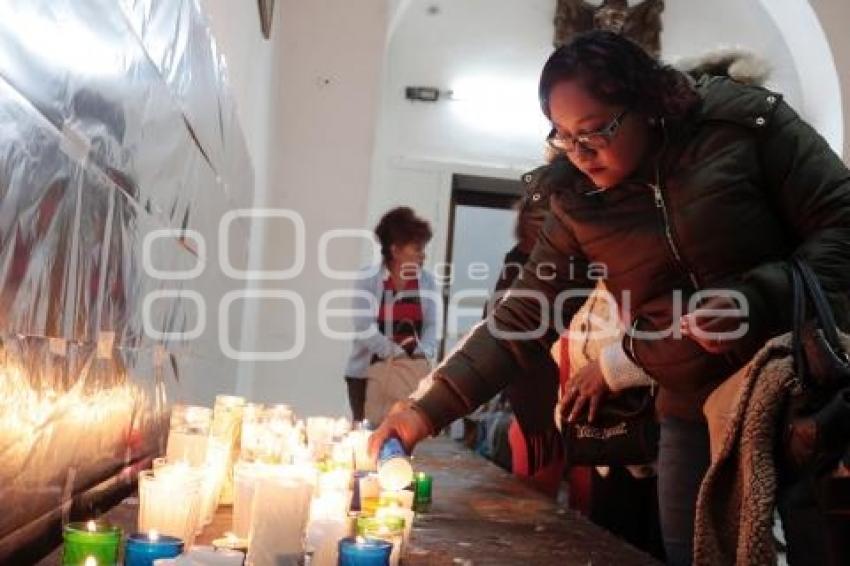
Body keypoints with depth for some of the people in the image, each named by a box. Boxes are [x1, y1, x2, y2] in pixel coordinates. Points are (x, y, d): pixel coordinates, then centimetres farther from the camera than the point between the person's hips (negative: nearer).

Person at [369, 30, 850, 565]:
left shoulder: (747, 122, -9)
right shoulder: (580, 208, -1)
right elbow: (520, 322, -1)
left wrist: (756, 296, -26)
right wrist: (428, 410, -11)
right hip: (694, 419, 3)